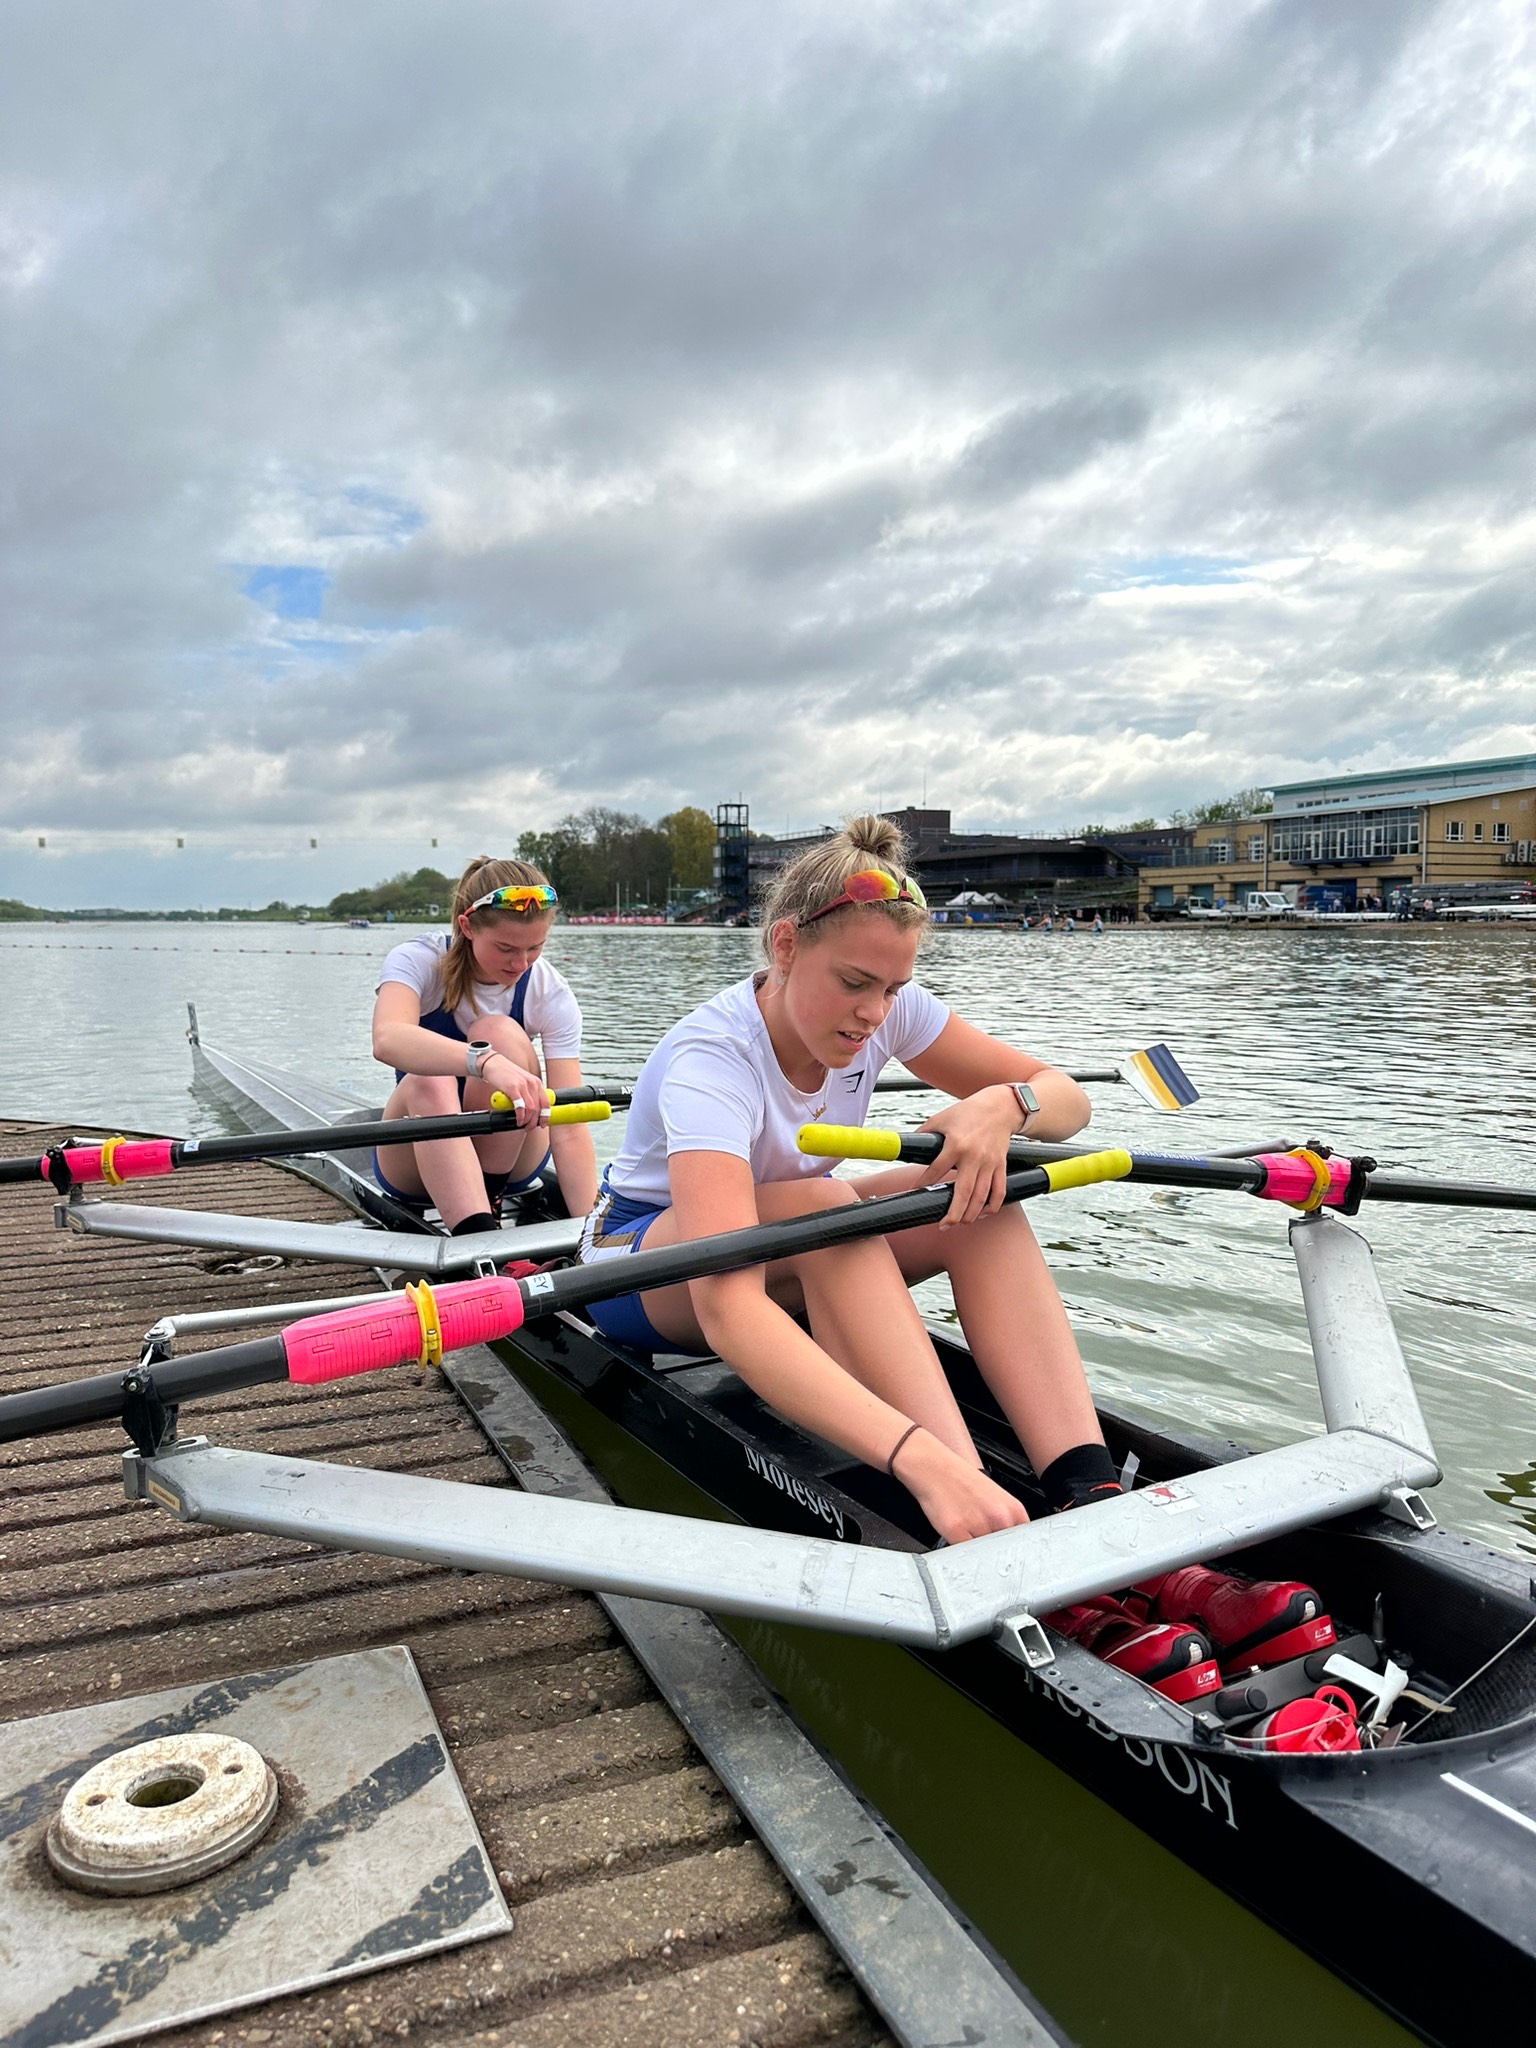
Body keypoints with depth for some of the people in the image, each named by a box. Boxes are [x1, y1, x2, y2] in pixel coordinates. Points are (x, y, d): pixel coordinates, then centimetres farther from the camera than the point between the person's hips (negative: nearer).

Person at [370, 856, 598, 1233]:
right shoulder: (418, 961, -18)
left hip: (508, 1159, 1)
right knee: (429, 1081, -35)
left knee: (499, 1033, -28)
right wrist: (485, 1061, -60)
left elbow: (568, 1128, -24)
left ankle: (489, 1203, -21)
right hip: (415, 1165, 0)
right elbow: (388, 1040, -43)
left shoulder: (551, 994, -16)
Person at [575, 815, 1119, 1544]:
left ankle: (1089, 1489, -34)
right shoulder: (710, 1059, -35)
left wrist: (1002, 1105, -36)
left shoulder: (888, 1009, -15)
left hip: (795, 1262, 6)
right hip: (641, 1263, -5)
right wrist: (920, 1457, -62)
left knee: (980, 1192, -22)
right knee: (823, 1205, -38)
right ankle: (973, 1532, -43)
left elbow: (1065, 1097, -10)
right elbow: (727, 1308, -50)